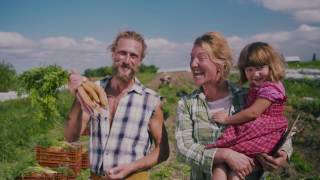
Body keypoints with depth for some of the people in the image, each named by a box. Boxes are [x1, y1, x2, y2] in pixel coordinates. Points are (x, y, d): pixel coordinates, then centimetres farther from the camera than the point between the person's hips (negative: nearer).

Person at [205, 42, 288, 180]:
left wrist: (227, 119, -10)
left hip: (262, 136, -8)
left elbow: (252, 113, -18)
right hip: (250, 131, 8)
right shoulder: (256, 87, 17)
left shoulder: (271, 88, -13)